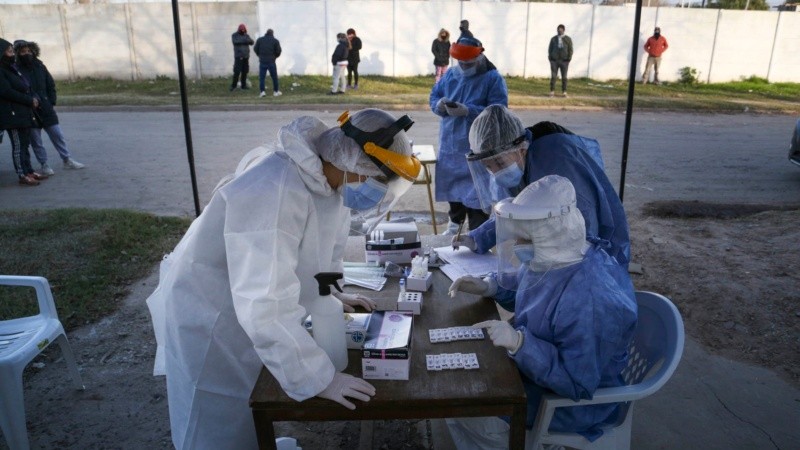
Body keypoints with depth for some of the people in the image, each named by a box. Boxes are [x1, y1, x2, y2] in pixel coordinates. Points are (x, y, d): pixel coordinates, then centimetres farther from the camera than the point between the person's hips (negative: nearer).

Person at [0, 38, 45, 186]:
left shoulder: (13, 67, 16)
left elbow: (26, 87, 16)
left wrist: (34, 99, -3)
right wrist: (30, 101, -14)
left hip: (24, 113, 8)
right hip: (12, 114, -8)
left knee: (25, 144, 12)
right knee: (18, 145, -5)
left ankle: (29, 171, 20)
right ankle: (23, 176, -1)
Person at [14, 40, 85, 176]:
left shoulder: (39, 66, 4)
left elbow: (50, 85, 10)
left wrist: (52, 103, 4)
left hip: (46, 109, 3)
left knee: (58, 135, 9)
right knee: (35, 140, 6)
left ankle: (68, 160, 20)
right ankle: (44, 165, 17)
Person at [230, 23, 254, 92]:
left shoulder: (246, 35, 11)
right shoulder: (234, 35, 1)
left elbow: (251, 42, -4)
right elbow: (235, 41, -18)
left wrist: (247, 40, -23)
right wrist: (243, 40, -20)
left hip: (246, 56, 4)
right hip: (238, 56, -4)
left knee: (245, 71, 4)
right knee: (237, 71, -9)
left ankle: (243, 85, 11)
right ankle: (233, 85, -4)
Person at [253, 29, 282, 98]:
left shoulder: (260, 39, 7)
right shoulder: (275, 41, 3)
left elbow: (255, 49, 5)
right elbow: (278, 51, -4)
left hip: (262, 61, 1)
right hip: (271, 61, -1)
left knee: (261, 77, 4)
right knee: (274, 77, 9)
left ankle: (262, 91, -6)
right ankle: (276, 91, 13)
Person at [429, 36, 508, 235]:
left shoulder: (493, 78, -9)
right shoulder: (450, 75, 8)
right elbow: (433, 96, 11)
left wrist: (467, 111, -28)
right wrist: (440, 105, -15)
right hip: (450, 143, 6)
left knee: (475, 192, -5)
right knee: (452, 185, 19)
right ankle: (455, 221, 40)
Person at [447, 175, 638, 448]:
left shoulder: (591, 300, -37)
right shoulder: (554, 258, -9)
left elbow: (577, 385, -31)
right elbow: (526, 284, 16)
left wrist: (519, 343, -38)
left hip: (570, 401, -8)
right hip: (535, 368, 8)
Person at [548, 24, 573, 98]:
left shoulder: (568, 39, 3)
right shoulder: (553, 39, 8)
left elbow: (570, 50, 3)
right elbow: (550, 49, 9)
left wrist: (569, 59, -8)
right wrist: (550, 58, -3)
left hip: (564, 61, -1)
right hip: (554, 60, 1)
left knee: (564, 77, 1)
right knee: (553, 76, -5)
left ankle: (564, 92, 6)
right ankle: (552, 91, -2)